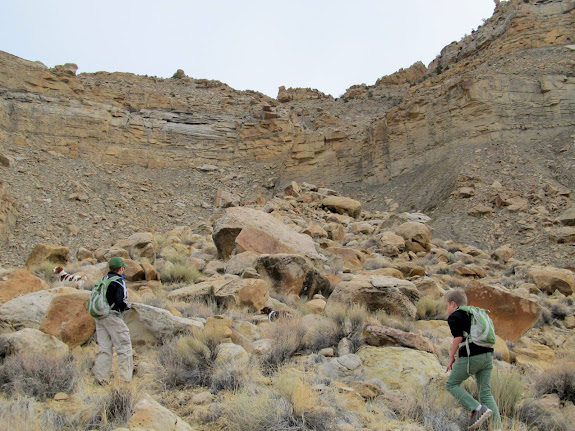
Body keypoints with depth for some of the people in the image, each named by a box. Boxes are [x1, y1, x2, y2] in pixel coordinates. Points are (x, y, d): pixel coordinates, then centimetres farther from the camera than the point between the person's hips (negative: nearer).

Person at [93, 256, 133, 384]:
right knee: (124, 347, 1)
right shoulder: (119, 281, -11)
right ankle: (125, 379, 1)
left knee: (104, 348, 11)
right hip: (112, 316, -8)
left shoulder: (102, 281, 13)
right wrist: (128, 305, 0)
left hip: (99, 317, 8)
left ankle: (101, 378, 9)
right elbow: (120, 302, -20)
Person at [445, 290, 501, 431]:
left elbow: (458, 337, -13)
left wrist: (451, 357, -2)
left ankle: (477, 409, -9)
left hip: (471, 356, -8)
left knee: (451, 384, 7)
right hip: (488, 355, 8)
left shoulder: (454, 317, 0)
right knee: (486, 392, 10)